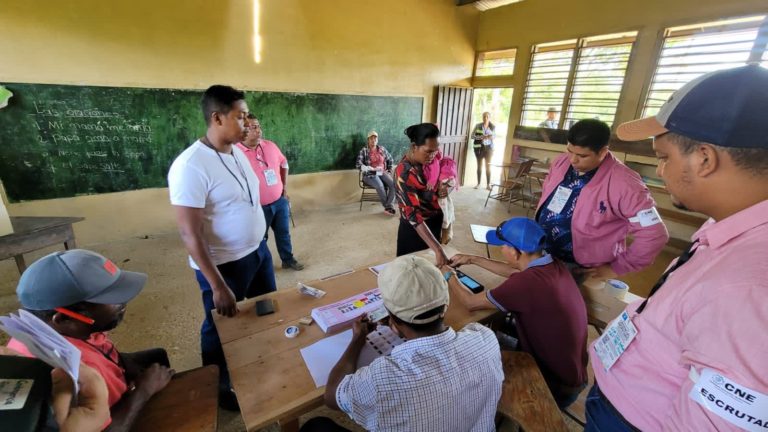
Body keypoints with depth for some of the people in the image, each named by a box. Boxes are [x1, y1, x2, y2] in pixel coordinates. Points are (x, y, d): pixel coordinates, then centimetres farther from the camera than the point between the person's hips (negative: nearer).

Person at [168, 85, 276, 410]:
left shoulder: (237, 151, 2)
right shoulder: (191, 166, -23)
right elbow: (189, 233, -23)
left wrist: (260, 244, 16)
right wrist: (218, 287, -23)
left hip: (258, 250, 8)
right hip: (225, 264, -8)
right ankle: (220, 390, 42)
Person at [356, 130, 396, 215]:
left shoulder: (382, 149, 13)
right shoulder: (363, 150, -1)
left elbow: (390, 159, 28)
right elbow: (358, 165, -12)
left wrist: (389, 171, 17)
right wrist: (372, 169, -26)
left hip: (383, 173, 4)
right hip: (370, 174, -4)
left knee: (393, 183, -26)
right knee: (380, 186, -34)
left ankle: (389, 206, -25)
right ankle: (387, 206, -15)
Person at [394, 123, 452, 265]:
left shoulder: (428, 161, -6)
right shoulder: (403, 173, -27)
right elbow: (413, 215, -33)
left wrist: (443, 189, -14)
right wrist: (437, 249, -40)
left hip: (434, 223, 7)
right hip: (414, 229, -6)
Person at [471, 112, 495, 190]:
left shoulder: (493, 127, 3)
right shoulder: (478, 125, 1)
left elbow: (494, 136, 10)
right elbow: (472, 136, -3)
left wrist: (491, 137, -14)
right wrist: (481, 137, -18)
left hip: (488, 147, 0)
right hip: (479, 147, 0)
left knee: (488, 166, -1)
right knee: (479, 165, 5)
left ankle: (488, 184, 5)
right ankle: (478, 183, 12)